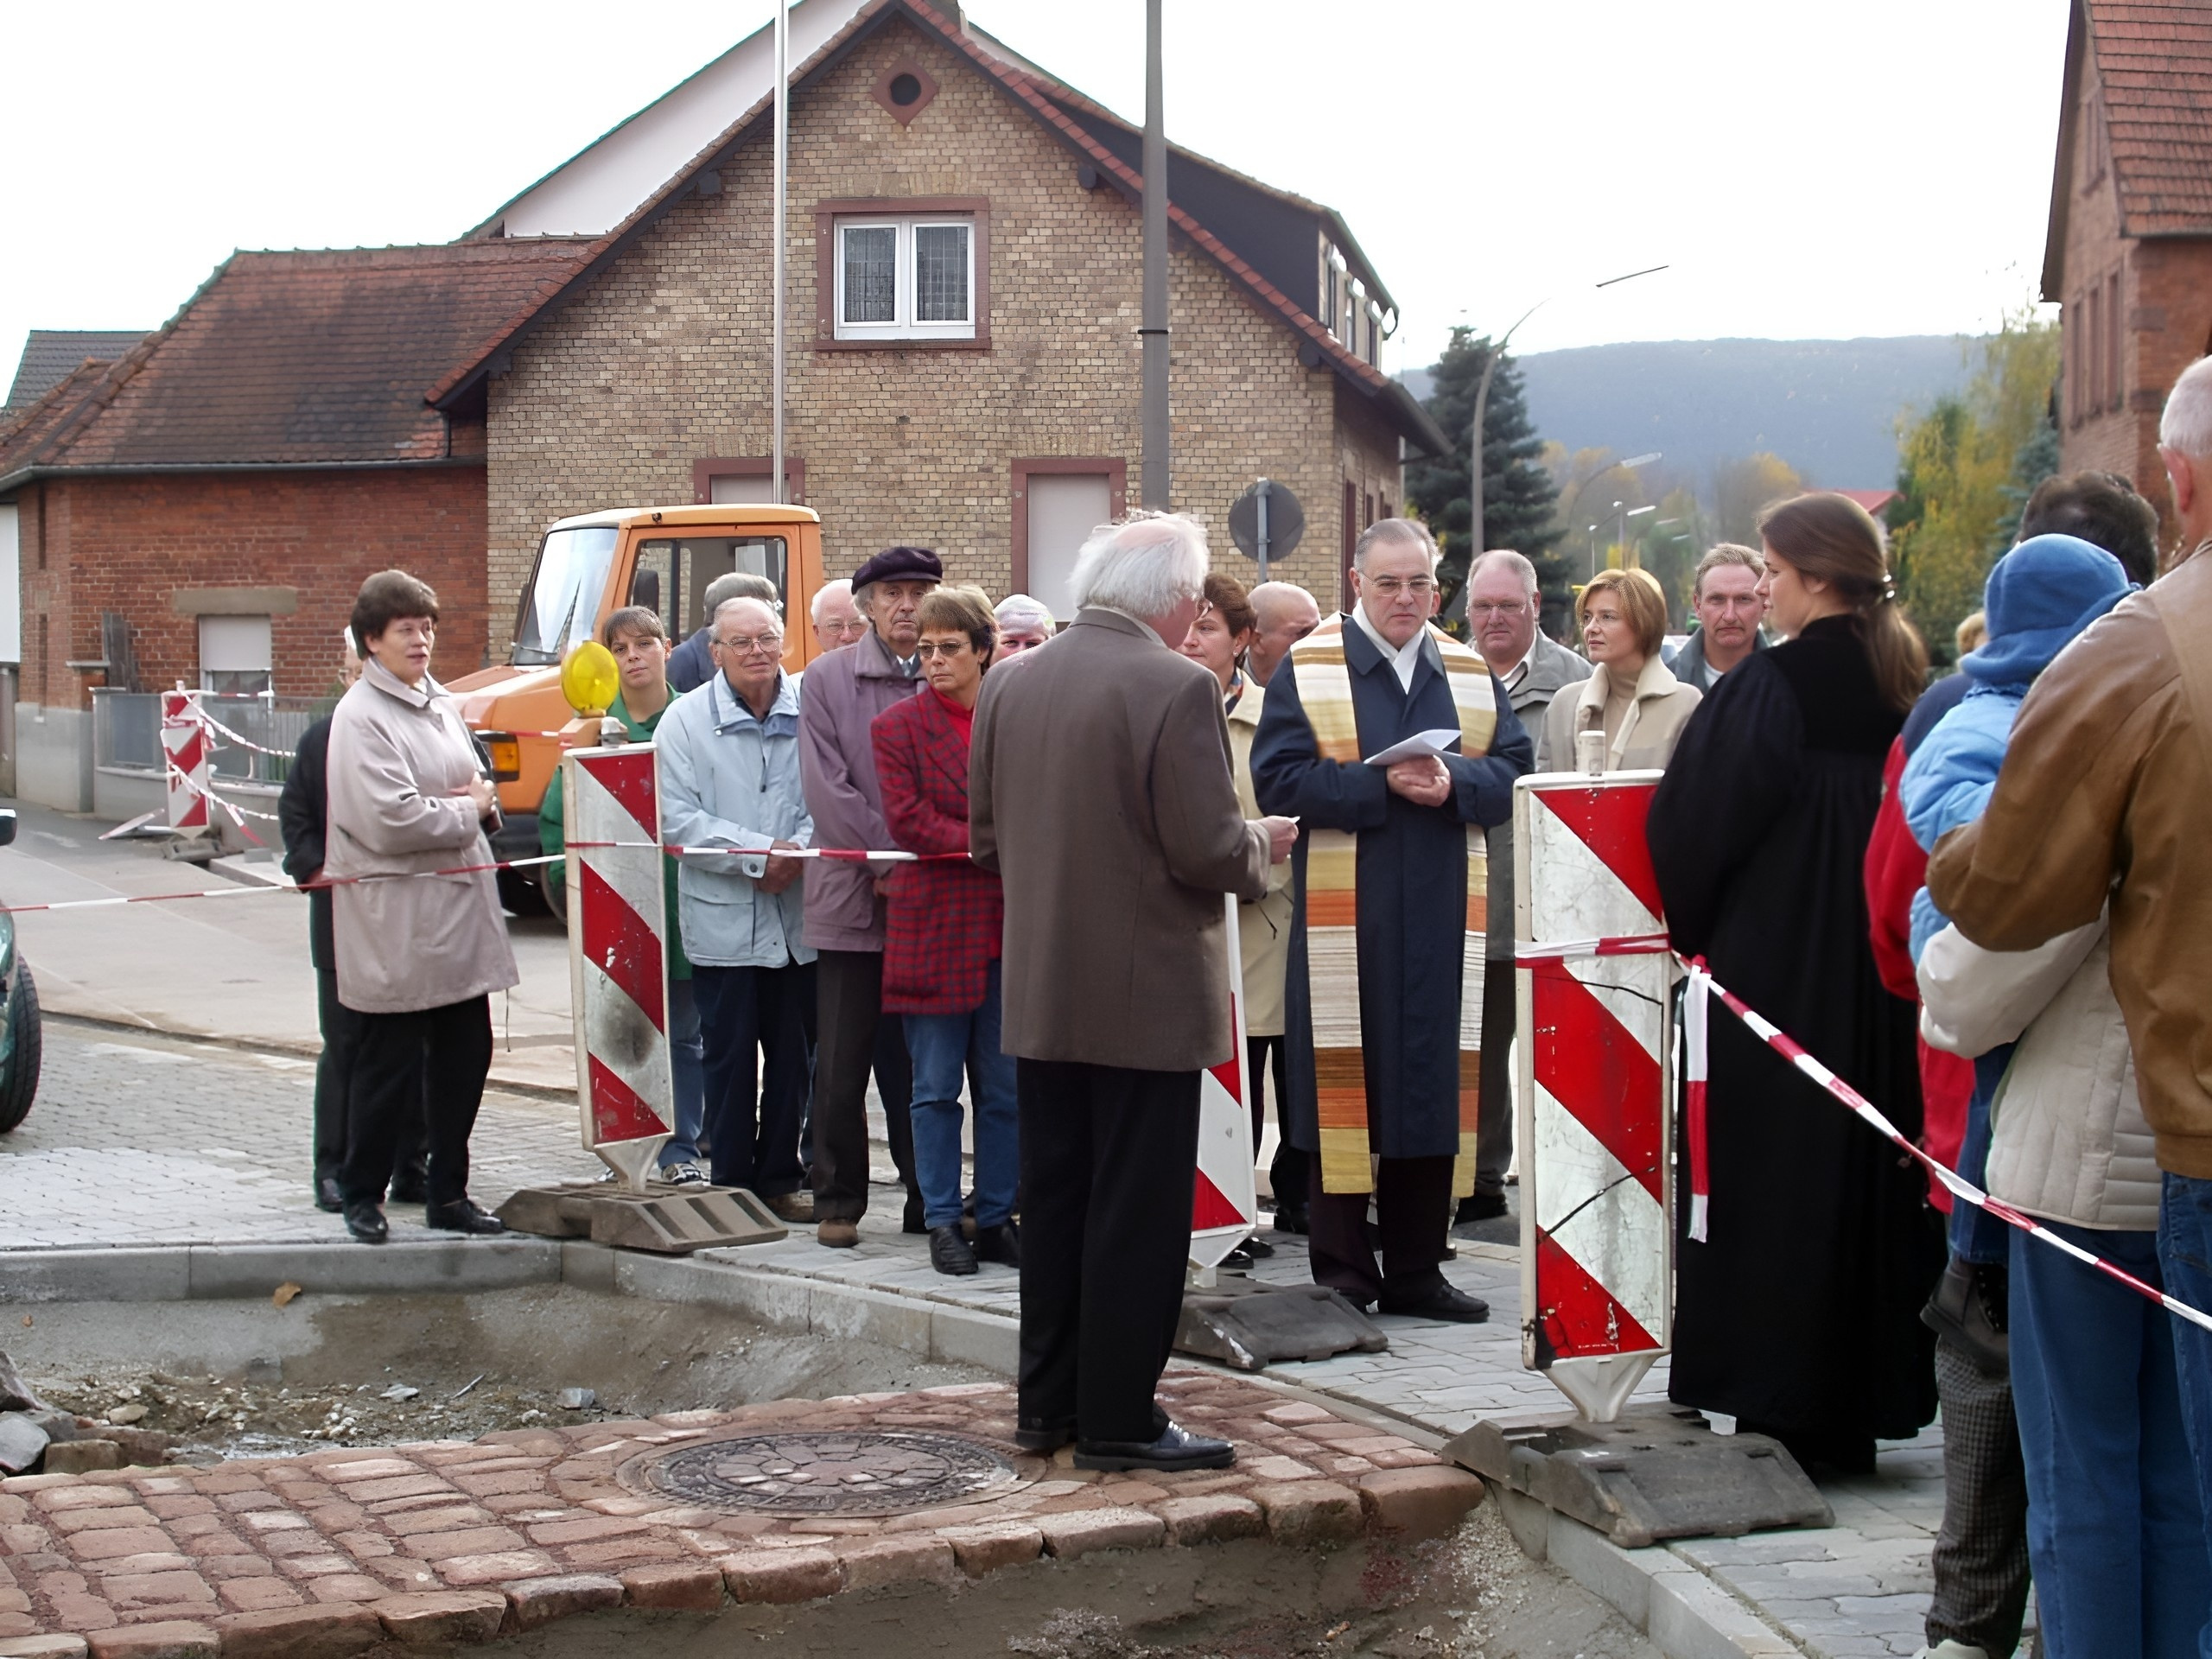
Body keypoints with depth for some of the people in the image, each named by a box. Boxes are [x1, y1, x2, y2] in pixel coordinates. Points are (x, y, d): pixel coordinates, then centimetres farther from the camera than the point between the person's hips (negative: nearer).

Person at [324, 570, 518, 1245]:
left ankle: (449, 1194, 21)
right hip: (396, 919, -8)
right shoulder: (361, 716, -12)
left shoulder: (440, 703, 13)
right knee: (390, 1064, 1)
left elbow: (474, 781, 25)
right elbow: (391, 820, -21)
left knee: (464, 1055, 11)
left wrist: (484, 798, 1)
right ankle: (362, 1196, 16)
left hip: (460, 910, 8)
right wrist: (468, 811, -8)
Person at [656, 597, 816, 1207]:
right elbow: (678, 821, -8)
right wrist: (760, 854, -15)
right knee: (729, 1058, 5)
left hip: (798, 918, 2)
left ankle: (779, 1180, 21)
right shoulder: (685, 720, -2)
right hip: (722, 921, -2)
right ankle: (731, 1184, 13)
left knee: (793, 1054, 9)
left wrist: (800, 849, -15)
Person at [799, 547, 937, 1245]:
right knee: (842, 1065, 2)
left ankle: (929, 1200, 17)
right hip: (852, 897, 0)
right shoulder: (827, 679, 4)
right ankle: (838, 1201, 14)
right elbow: (827, 786, -2)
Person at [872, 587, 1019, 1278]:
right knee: (937, 1088, 3)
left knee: (1006, 1087, 6)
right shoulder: (898, 725, 1)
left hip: (1009, 928, 2)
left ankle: (996, 1220, 16)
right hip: (935, 927, -2)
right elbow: (905, 819, -8)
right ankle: (942, 1222, 11)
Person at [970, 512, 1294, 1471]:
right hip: (1147, 997, -6)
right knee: (1137, 1212, 2)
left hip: (1039, 996, 6)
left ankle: (1048, 1404, 22)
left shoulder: (1009, 687, 3)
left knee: (1053, 1200, 14)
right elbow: (1210, 852, -18)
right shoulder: (1178, 689, -16)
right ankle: (1118, 1421, 6)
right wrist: (1265, 843, 3)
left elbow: (986, 841, 9)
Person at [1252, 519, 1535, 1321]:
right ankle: (1341, 1272, 6)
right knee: (1342, 1081, -3)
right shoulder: (1307, 671, 1)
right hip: (1339, 916, -3)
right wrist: (1380, 785, -17)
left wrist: (1452, 784, -13)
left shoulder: (1471, 676, 13)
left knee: (1433, 1084, 5)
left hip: (1440, 918, 4)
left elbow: (1516, 771, 7)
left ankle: (1415, 1271, 13)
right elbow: (1277, 779, -7)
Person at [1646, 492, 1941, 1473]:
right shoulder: (1903, 687, 5)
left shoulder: (1768, 688, -14)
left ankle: (1784, 1415, 3)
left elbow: (1694, 830, -10)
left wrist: (1694, 927, 7)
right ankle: (1871, 1392, 19)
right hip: (1883, 977, 6)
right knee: (1871, 1170, 12)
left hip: (1778, 967, -6)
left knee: (1780, 1181, 0)